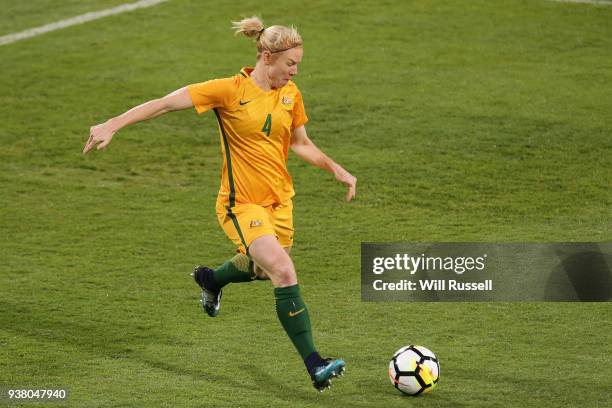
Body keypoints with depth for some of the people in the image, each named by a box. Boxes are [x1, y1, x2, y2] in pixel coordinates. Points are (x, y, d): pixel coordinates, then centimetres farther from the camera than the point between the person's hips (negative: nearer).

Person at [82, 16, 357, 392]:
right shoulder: (231, 90, -15)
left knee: (263, 268, 22)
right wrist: (113, 125, -21)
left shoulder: (290, 94, 3)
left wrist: (336, 169, 6)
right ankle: (315, 366, -19)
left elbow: (301, 143, 17)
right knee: (284, 272, -22)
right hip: (242, 203, -7)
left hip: (280, 199, 7)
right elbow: (167, 103, -16)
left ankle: (212, 279, 56)